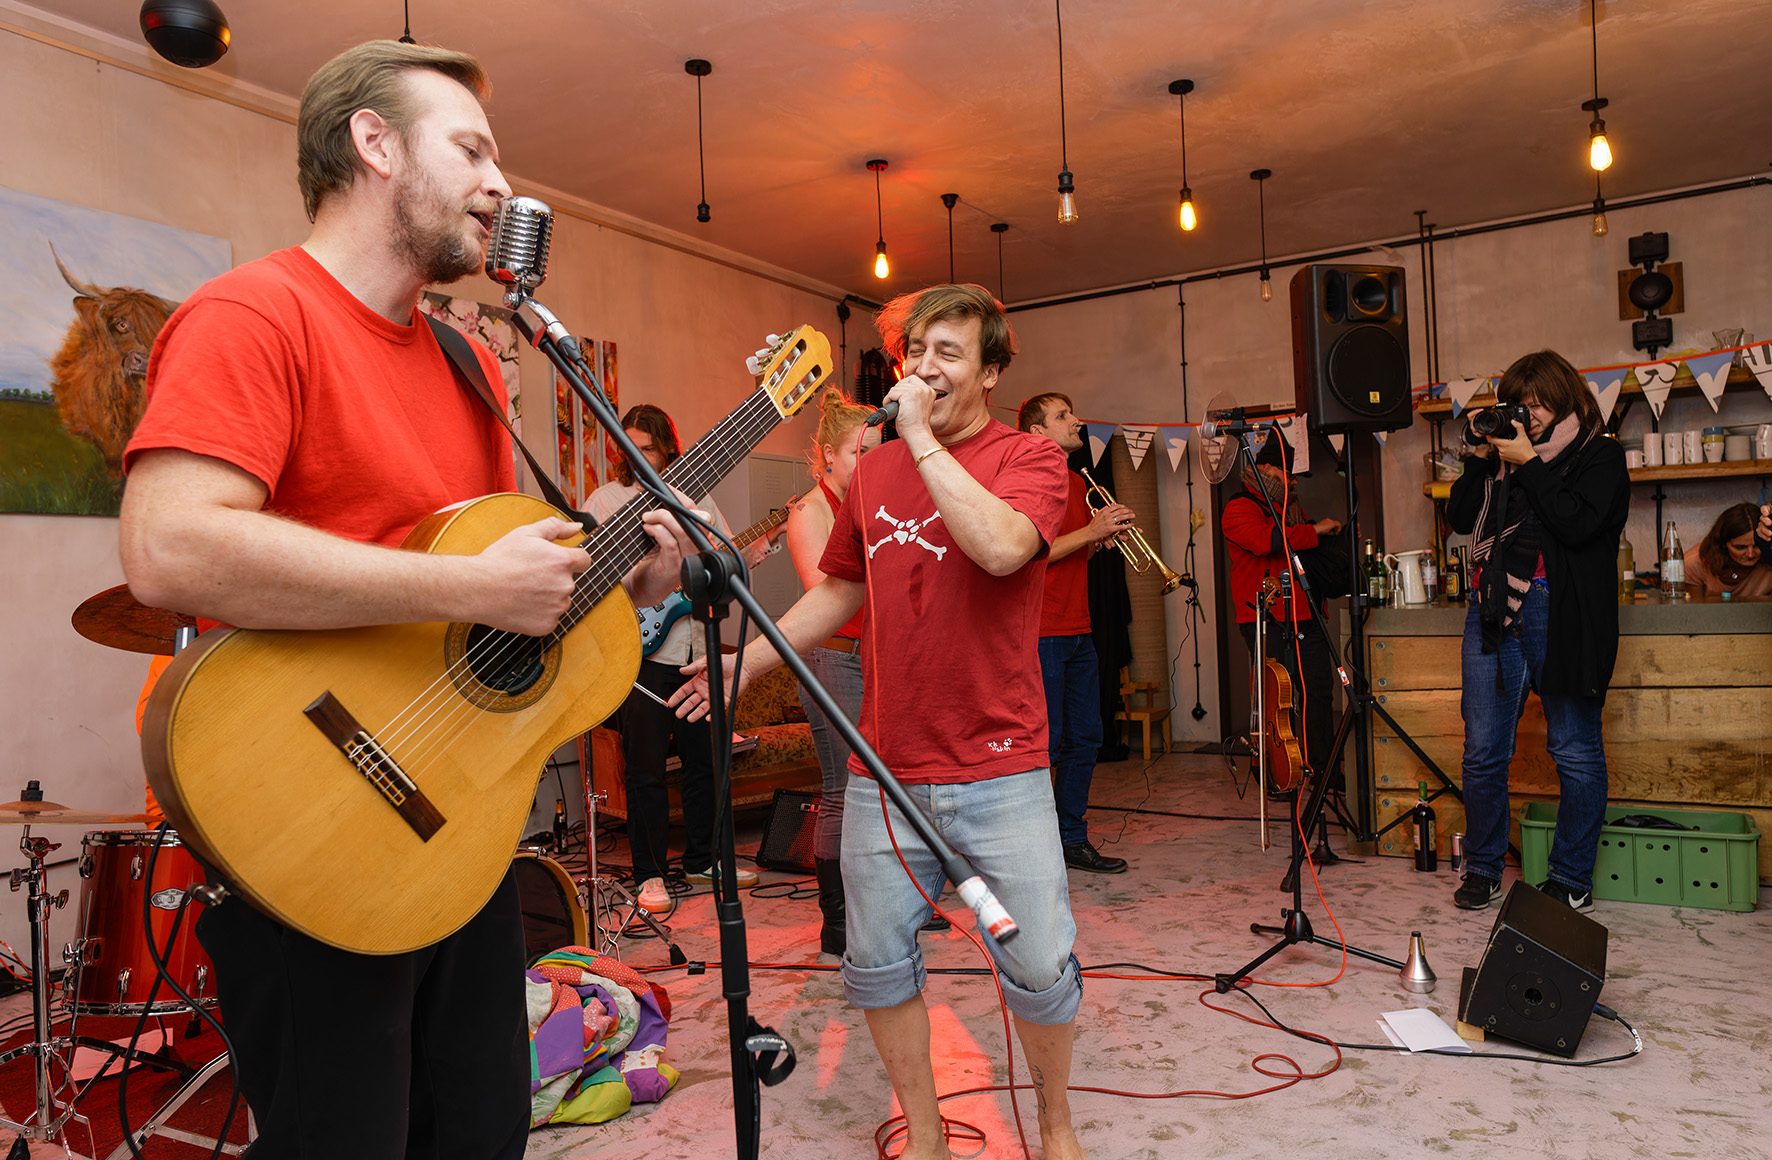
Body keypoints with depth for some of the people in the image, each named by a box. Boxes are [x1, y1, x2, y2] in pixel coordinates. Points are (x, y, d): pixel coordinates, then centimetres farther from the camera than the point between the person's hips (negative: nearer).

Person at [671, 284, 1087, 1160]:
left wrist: (922, 438, -19)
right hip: (883, 768, 5)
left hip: (999, 768, -4)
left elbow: (1002, 545, -27)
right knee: (876, 960, 10)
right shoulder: (874, 472, 11)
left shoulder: (1028, 457, -5)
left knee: (1037, 964, 3)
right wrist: (748, 660, 14)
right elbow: (840, 589, 20)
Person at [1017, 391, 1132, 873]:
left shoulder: (1077, 482, 19)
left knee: (1084, 739, 11)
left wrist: (1107, 534, 5)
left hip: (1077, 631, 9)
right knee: (1045, 742, -4)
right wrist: (1091, 531, -17)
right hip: (1040, 632, -9)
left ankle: (1073, 840, 23)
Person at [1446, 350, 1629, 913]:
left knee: (1575, 750, 4)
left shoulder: (1600, 454, 4)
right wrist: (1480, 457, 4)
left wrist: (1528, 463, -8)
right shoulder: (1506, 453, 17)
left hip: (1559, 612, -4)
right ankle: (1483, 869, 17)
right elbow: (1460, 518, 12)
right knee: (1483, 750, 4)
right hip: (1493, 607, 4)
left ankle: (1571, 880, 16)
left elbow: (1577, 524, -12)